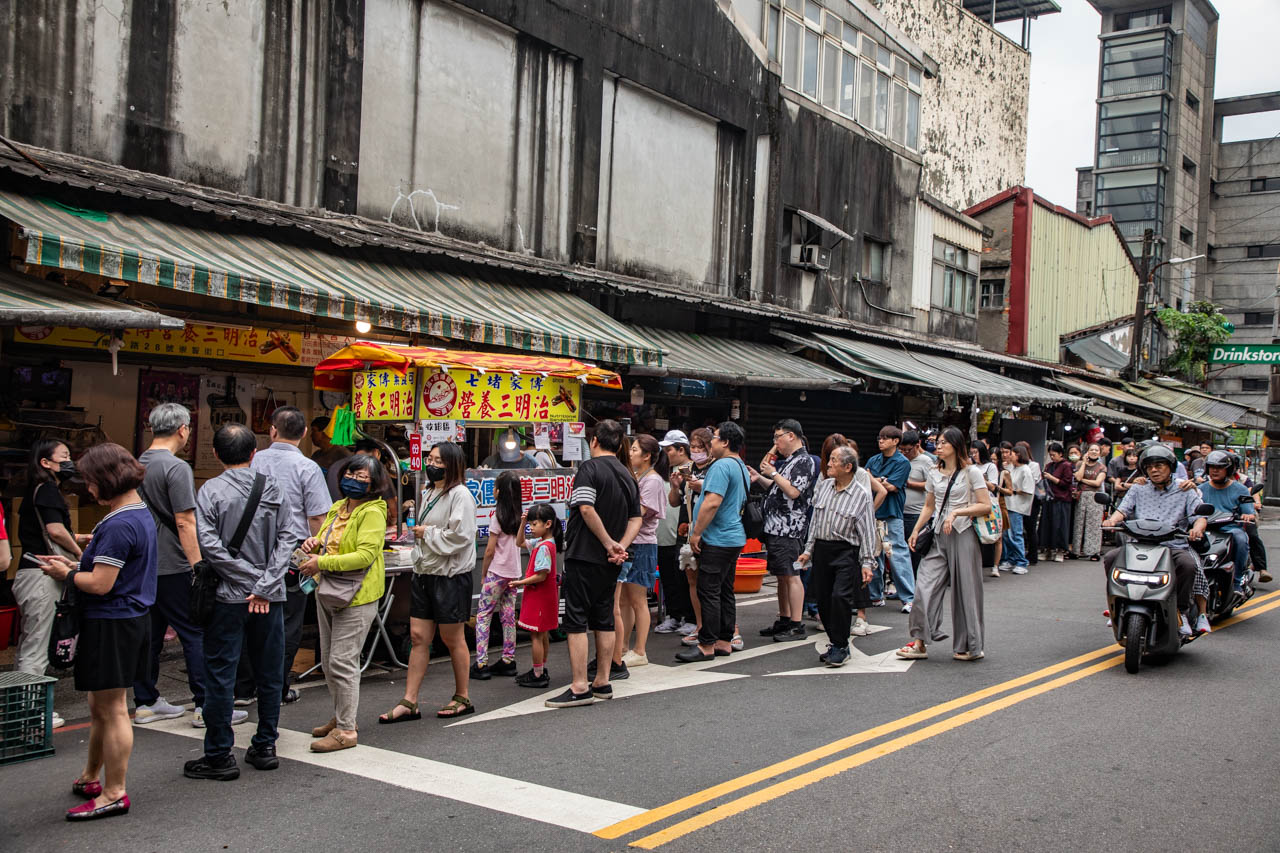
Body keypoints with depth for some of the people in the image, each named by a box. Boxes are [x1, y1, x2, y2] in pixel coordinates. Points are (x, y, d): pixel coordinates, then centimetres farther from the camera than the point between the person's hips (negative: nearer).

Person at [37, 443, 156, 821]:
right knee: (100, 707, 21)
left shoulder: (119, 526, -21)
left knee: (112, 709, 0)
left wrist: (66, 575, -5)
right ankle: (89, 779, 36)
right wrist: (74, 564, 11)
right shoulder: (141, 513, 10)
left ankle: (114, 794, 10)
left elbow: (100, 584, -22)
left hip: (112, 625, -10)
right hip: (133, 618, 10)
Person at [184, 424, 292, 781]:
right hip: (270, 597, 4)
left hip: (230, 595, -3)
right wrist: (265, 585, -9)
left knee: (220, 674, 3)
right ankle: (265, 747, 20)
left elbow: (209, 544, -16)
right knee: (269, 673, 12)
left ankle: (219, 756, 6)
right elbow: (285, 540, -4)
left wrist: (248, 578, -11)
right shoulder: (271, 488, 4)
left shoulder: (211, 490, -6)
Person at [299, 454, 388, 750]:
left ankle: (346, 730, -2)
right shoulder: (337, 508, 13)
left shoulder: (372, 514, -13)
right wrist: (315, 543, 1)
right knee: (328, 660, 16)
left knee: (342, 661, -9)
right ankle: (341, 716, 30)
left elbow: (366, 555, -23)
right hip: (327, 593, 9)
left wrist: (322, 563, -24)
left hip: (356, 596, -9)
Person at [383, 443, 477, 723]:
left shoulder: (460, 495, -13)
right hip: (424, 573, 8)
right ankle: (409, 703, 8)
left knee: (453, 639, 4)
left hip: (451, 576, -8)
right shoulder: (428, 494, 15)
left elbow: (459, 537, -22)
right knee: (418, 637, 6)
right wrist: (419, 533, 8)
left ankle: (463, 698, 19)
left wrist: (427, 533, -12)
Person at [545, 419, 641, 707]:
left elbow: (587, 509, -22)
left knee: (576, 620, -5)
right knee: (604, 619, 14)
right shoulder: (628, 476, 13)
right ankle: (602, 682, 18)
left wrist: (609, 543, -15)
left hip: (584, 556, -7)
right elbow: (637, 519, 9)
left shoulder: (589, 468, -10)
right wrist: (621, 546, -3)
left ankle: (579, 688, -7)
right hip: (610, 563, 7)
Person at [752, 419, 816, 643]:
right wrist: (759, 479, 15)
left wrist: (773, 473, -14)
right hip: (775, 528, 10)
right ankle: (784, 620, 22)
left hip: (789, 529, -10)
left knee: (791, 575, -8)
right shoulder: (787, 460, 19)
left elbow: (793, 492, -21)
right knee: (781, 576, 14)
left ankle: (797, 626, -6)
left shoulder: (803, 461, -12)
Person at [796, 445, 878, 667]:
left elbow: (867, 532, -5)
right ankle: (836, 644, 21)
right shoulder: (823, 486, 10)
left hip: (846, 551, -5)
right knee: (823, 599, 6)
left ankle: (840, 647, -2)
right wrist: (808, 550, 14)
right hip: (821, 549, 5)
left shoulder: (862, 495, -5)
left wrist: (867, 563, -9)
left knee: (840, 597, -16)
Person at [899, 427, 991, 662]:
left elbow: (986, 506, -7)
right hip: (939, 537, 5)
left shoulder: (971, 473, -2)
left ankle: (969, 647, 11)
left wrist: (956, 512, -15)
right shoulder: (935, 474, 13)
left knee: (964, 589, 0)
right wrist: (916, 531, 12)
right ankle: (919, 642, -1)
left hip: (963, 535, -5)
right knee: (925, 585, -5)